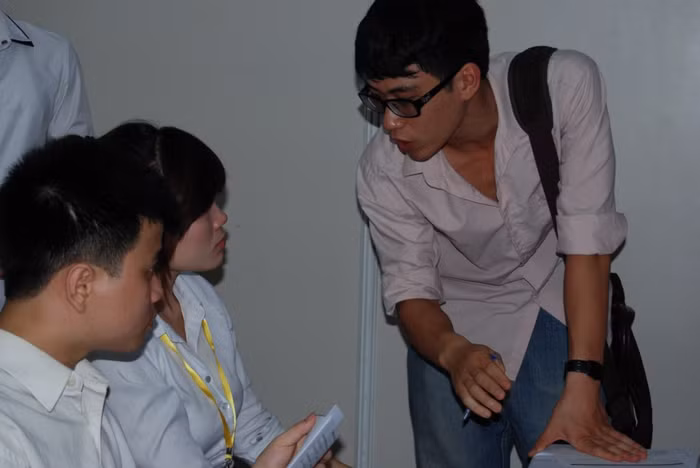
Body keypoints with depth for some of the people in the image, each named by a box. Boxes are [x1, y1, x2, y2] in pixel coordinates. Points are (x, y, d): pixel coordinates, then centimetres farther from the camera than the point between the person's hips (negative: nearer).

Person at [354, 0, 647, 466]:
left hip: (555, 310, -1)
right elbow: (410, 290, -12)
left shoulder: (565, 86, -27)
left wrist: (581, 387, -30)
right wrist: (453, 353, -34)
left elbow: (587, 239, -25)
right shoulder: (383, 171, -22)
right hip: (453, 329, 1)